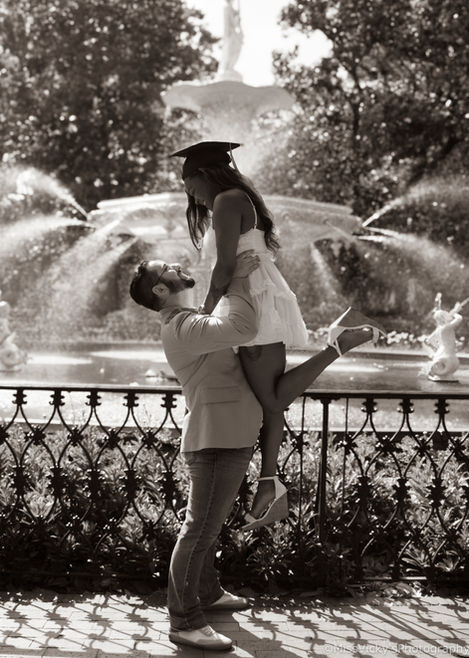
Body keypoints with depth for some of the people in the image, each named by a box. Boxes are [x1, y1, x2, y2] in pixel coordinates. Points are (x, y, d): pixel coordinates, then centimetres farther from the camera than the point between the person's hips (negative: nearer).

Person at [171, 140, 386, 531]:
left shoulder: (227, 201, -7)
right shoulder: (244, 201, 23)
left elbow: (225, 266, -14)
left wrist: (206, 311, -3)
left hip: (256, 305, -10)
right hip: (261, 303, 10)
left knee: (273, 400, -15)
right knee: (268, 401, 7)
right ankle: (270, 485, 8)